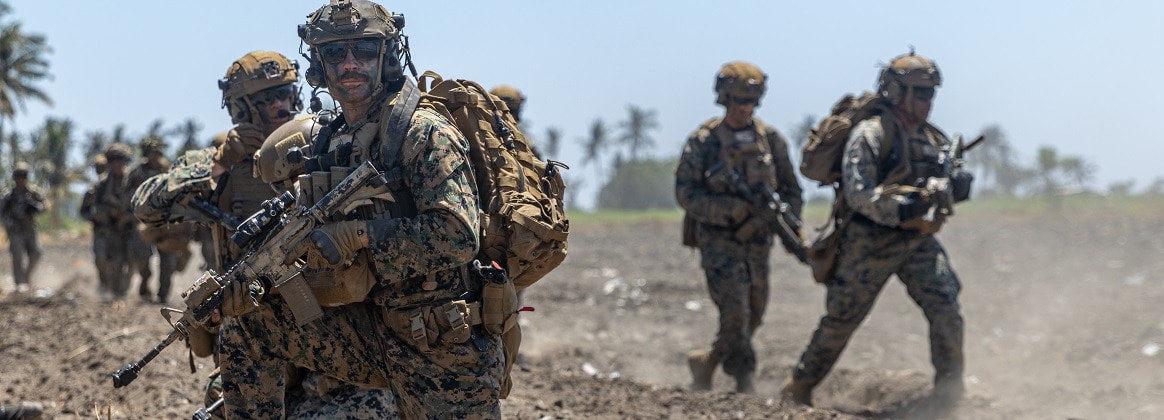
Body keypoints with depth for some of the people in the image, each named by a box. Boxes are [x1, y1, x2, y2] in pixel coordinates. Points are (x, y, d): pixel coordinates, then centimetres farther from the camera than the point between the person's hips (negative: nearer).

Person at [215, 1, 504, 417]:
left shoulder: (424, 133, -13)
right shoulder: (327, 148, 10)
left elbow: (458, 235, -24)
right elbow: (306, 250, 12)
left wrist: (359, 234, -23)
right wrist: (254, 282, -9)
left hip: (446, 352, -7)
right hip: (375, 332, 7)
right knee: (244, 326, 0)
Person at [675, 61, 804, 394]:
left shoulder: (771, 139, 3)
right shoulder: (703, 141, -7)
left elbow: (790, 188, 9)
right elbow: (685, 193, -10)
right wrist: (729, 208, -22)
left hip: (757, 240, 4)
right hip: (718, 241, -4)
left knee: (753, 315, 10)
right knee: (735, 311, -15)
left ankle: (706, 362, 31)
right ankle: (745, 381, -6)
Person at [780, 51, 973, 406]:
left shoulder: (933, 138, 9)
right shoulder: (870, 134, -13)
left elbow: (949, 188, 12)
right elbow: (858, 194, -21)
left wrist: (958, 184, -13)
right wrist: (900, 209, -32)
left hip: (919, 242, 5)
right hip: (872, 243, -5)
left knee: (947, 310, -9)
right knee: (840, 320, 3)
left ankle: (950, 391, 2)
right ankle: (798, 388, 19)